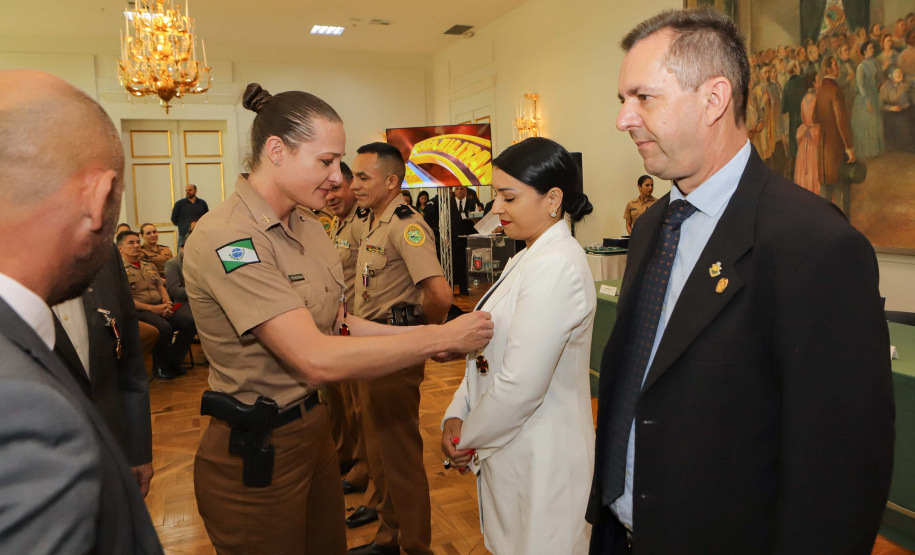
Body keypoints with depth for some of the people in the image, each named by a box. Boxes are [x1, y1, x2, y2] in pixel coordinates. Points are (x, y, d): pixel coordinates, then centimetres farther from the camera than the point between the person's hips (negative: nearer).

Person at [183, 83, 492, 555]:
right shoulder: (226, 239, -24)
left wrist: (432, 336, -6)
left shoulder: (310, 231, 5)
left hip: (313, 428, 8)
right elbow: (318, 359, -29)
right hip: (255, 452, -7)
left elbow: (337, 326, 6)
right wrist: (443, 337, -23)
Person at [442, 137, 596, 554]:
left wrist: (467, 437, -11)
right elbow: (491, 351, 10)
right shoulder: (528, 258, 9)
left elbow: (521, 386, -26)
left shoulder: (556, 266, -23)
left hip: (540, 459, -9)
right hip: (510, 447, 9)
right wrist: (457, 413, -2)